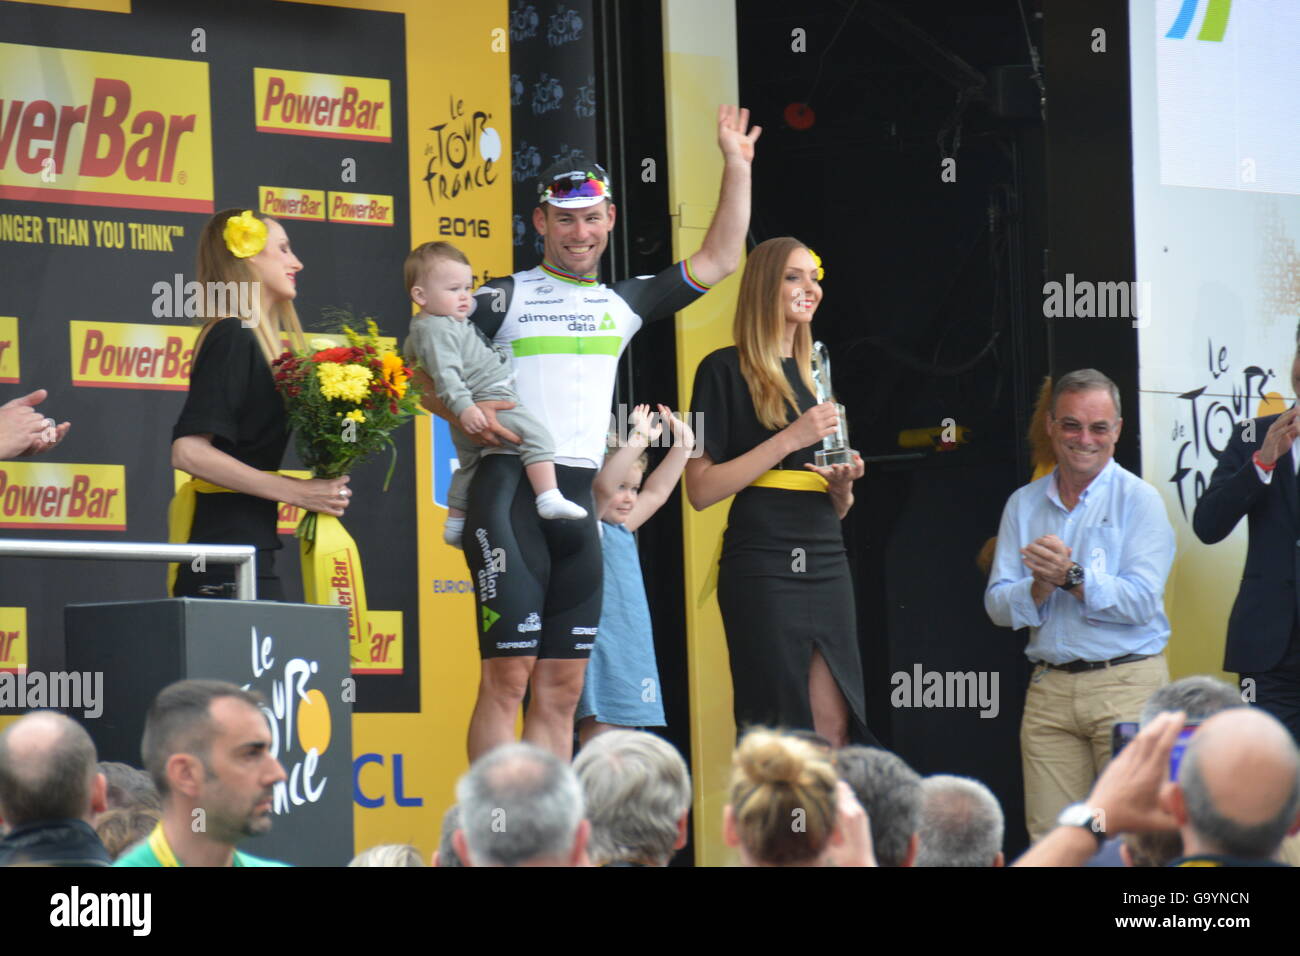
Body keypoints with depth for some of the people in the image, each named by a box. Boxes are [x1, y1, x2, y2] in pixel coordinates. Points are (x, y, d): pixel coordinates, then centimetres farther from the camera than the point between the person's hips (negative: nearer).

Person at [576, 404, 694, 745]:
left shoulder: (620, 531, 18)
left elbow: (656, 493, 31)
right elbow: (603, 486, -26)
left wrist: (681, 446, 28)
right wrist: (638, 440, -30)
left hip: (632, 652, 9)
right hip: (598, 654, -9)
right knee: (599, 732, -14)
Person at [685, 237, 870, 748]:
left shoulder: (815, 372, 20)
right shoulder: (726, 370, 0)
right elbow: (701, 489, -10)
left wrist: (844, 483, 2)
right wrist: (788, 441, -13)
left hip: (825, 565, 6)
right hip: (761, 567, -6)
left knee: (835, 726, -1)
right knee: (775, 729, -8)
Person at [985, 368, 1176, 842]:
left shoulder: (1139, 500, 1)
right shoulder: (1024, 504, 14)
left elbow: (1142, 602, -10)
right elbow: (997, 605, 8)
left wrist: (1072, 576, -19)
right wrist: (1040, 588, -11)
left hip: (1126, 683, -4)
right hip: (1049, 690, 4)